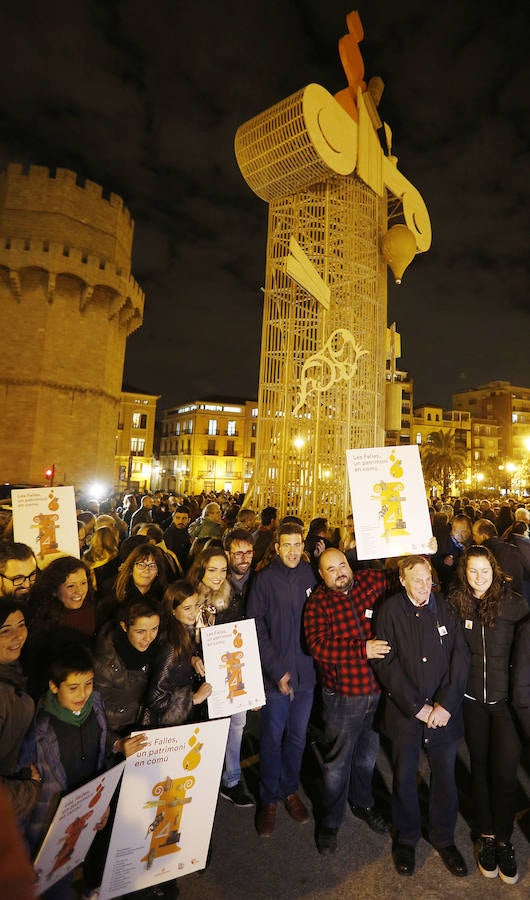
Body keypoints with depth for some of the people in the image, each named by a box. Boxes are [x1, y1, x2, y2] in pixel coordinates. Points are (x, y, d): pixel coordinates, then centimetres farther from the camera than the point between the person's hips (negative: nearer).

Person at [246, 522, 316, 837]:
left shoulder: (312, 575, -4)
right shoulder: (265, 579, -11)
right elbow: (256, 628, -10)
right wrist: (277, 670, -12)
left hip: (307, 673, 3)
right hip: (276, 674, -3)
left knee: (297, 736, 19)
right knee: (273, 738, 12)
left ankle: (290, 790, 41)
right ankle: (269, 799, 35)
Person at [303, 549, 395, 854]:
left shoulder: (371, 582, -5)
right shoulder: (318, 603, -13)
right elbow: (318, 645, -23)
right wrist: (363, 648, -28)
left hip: (378, 690, 4)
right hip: (342, 694, -3)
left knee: (368, 754, 25)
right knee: (337, 760, 13)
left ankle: (363, 803, 51)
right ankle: (330, 822, 37)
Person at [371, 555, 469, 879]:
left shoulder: (446, 606, -4)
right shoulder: (389, 610, -10)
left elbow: (460, 656, -5)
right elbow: (385, 663, -10)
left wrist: (445, 704, -10)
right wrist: (416, 707, -12)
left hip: (444, 711, 2)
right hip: (404, 712, -1)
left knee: (446, 777, 15)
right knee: (405, 777, 14)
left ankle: (444, 838, 42)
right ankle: (406, 839, 40)